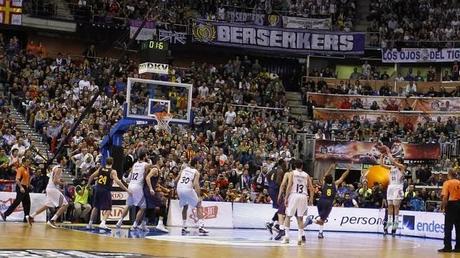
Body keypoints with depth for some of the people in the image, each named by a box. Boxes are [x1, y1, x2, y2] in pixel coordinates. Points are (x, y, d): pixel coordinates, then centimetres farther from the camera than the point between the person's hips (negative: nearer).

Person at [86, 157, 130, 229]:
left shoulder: (100, 169, 6)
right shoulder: (112, 171, -8)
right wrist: (126, 190, -19)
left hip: (98, 189, 5)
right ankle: (103, 223, -18)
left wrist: (88, 185, 26)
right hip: (105, 191, -5)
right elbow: (117, 181, -19)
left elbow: (91, 177, 10)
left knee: (95, 207, 20)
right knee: (108, 209, 2)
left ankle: (90, 223, 22)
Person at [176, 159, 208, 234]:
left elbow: (176, 180, 16)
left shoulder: (184, 169, 20)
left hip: (179, 189, 5)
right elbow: (196, 184, -7)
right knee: (199, 206, 11)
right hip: (188, 189, -4)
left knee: (185, 207, 27)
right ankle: (201, 227, -4)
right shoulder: (196, 172, 7)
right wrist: (198, 196, -10)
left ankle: (184, 227, 24)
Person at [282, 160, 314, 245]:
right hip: (303, 196, 2)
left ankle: (286, 236, 2)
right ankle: (300, 237, -2)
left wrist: (286, 198, -5)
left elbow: (289, 186, -6)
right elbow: (311, 188, 7)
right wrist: (311, 198, 10)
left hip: (294, 195, -2)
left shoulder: (292, 173, 4)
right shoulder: (306, 175, 13)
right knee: (300, 218, 7)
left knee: (288, 216, 8)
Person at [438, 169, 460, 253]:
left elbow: (445, 197, -14)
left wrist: (443, 207, -9)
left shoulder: (447, 183, -5)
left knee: (448, 227, 0)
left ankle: (447, 246, -4)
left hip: (451, 204, -5)